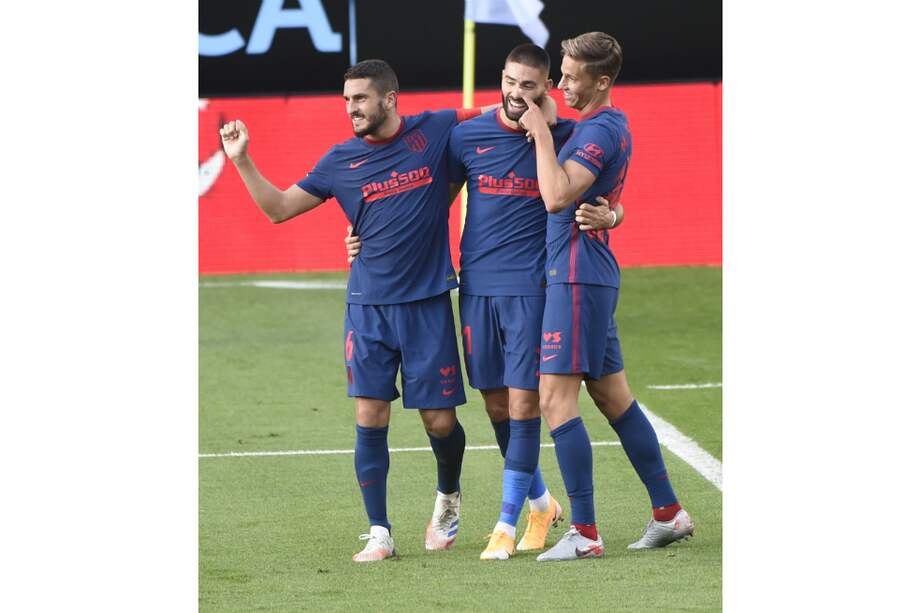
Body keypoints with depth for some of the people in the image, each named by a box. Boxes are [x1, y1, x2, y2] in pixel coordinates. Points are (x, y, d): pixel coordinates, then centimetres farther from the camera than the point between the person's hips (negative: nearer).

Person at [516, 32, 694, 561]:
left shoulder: (600, 130, -16)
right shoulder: (610, 124, 16)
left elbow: (557, 196, -26)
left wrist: (542, 134, -20)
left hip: (578, 274, -10)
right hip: (595, 274, 10)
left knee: (556, 399, -11)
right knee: (614, 397, 14)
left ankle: (585, 534, -12)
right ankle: (668, 513, 18)